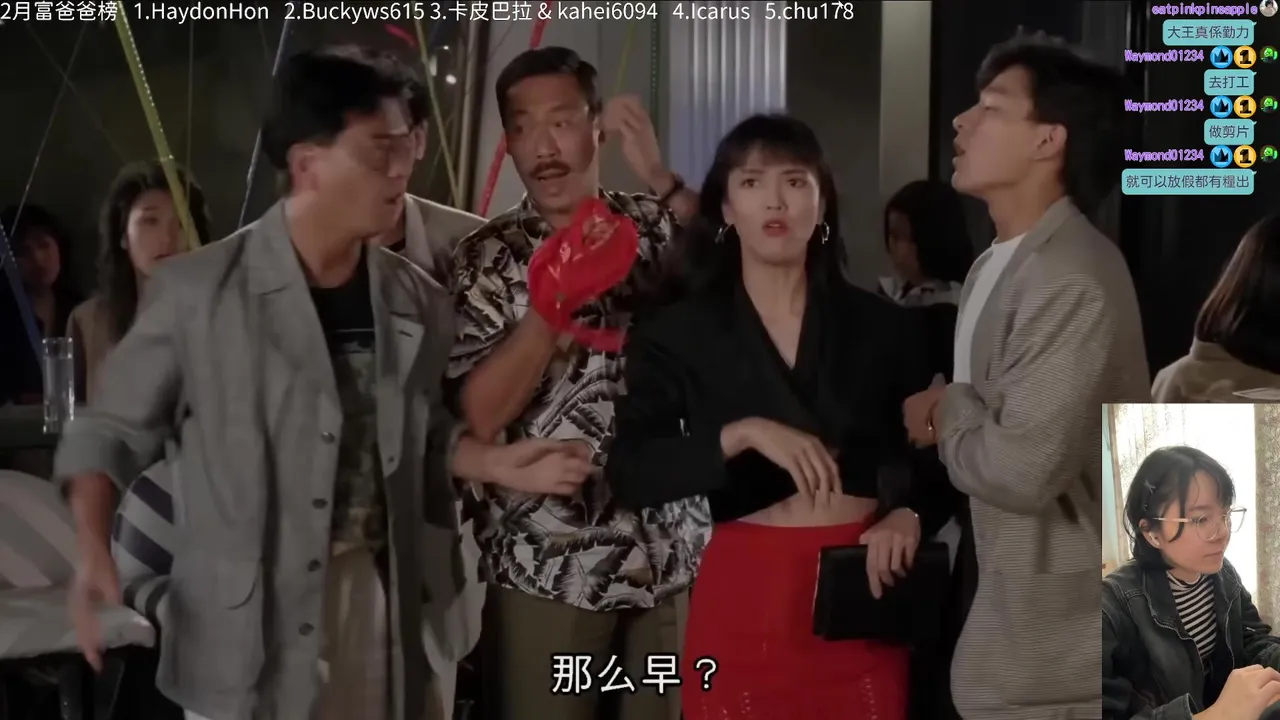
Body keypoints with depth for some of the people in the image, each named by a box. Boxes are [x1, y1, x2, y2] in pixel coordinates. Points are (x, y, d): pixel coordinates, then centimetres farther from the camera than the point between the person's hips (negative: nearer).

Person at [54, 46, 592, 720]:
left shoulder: (415, 302, 3)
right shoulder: (197, 290, -9)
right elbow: (112, 430, -1)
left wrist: (494, 463, -2)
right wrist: (93, 550, -15)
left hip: (383, 606, 4)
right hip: (244, 625, -3)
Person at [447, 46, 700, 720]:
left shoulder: (656, 225, 5)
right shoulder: (488, 256, -2)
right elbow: (479, 415, -12)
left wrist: (659, 177, -16)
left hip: (676, 548, 2)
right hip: (549, 561, -2)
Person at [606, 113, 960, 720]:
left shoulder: (880, 325, 5)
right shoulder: (677, 331, 1)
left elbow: (935, 456, 11)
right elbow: (629, 475, -9)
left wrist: (911, 517, -10)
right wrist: (741, 434, -21)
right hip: (744, 595, -1)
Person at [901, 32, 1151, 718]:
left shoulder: (1072, 280, -23)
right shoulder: (997, 262, 10)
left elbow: (1019, 469, -29)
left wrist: (947, 408, -11)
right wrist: (947, 410, -3)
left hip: (1066, 628, -9)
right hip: (1020, 593, 9)